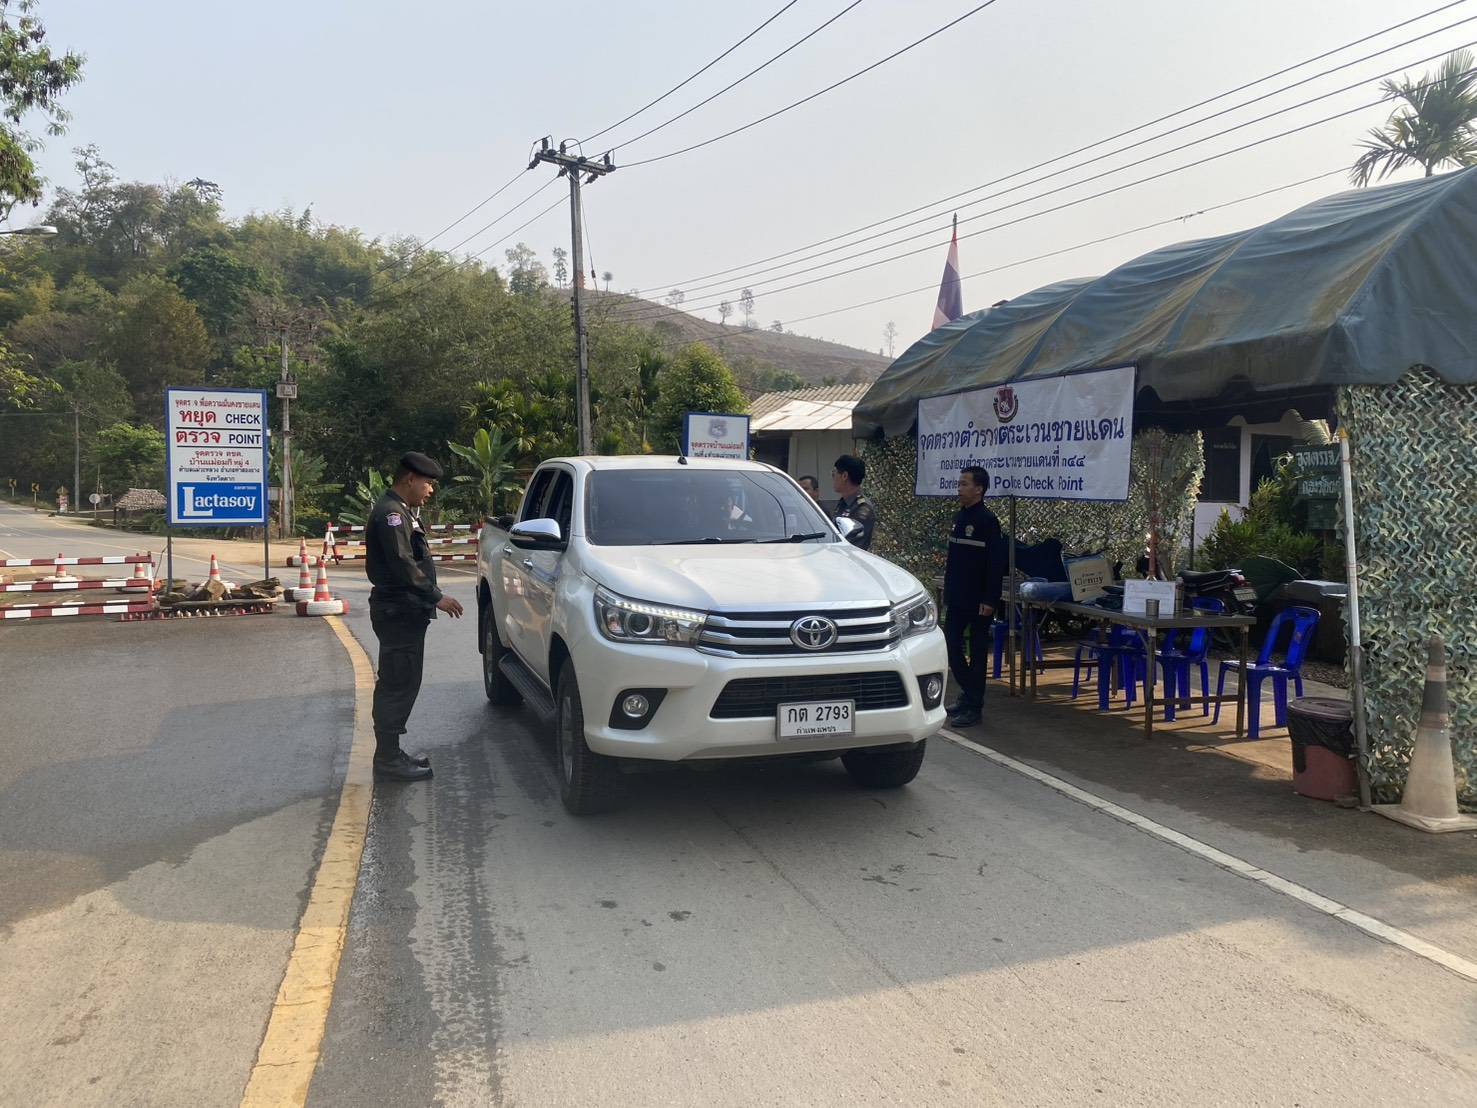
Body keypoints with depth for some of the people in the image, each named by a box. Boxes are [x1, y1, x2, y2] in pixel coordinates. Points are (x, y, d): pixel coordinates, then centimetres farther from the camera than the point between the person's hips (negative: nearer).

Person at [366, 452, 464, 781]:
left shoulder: (401, 512, 20)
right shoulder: (391, 514, -14)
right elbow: (402, 565, -23)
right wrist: (436, 597, -21)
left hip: (404, 612, 11)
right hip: (398, 613, -11)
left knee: (396, 685, 14)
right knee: (398, 685, -7)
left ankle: (390, 753, 22)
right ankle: (388, 758, -1)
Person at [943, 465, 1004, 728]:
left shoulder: (987, 520, -13)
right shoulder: (959, 518, 11)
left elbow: (995, 565, -16)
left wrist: (989, 600, -20)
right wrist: (947, 592, 17)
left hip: (978, 601, -8)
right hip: (957, 599, 8)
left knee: (977, 652, 1)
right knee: (950, 646, 10)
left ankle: (973, 707, 8)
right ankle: (968, 693, 26)